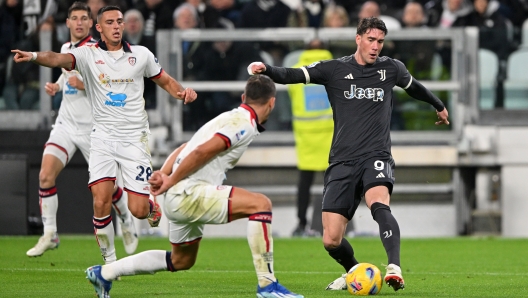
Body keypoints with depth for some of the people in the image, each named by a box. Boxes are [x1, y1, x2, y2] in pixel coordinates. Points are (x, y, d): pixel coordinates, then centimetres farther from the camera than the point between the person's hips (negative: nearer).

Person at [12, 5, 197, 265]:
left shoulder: (141, 54, 4)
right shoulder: (88, 55, -2)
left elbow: (165, 81, 17)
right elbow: (59, 59, -22)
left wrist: (183, 92, -5)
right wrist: (34, 56, -43)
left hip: (134, 138, 0)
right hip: (103, 138, 0)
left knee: (137, 211, -5)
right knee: (101, 203, -16)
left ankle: (152, 205, 33)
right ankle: (109, 260, 2)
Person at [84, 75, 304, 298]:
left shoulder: (231, 119, 19)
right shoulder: (244, 124, -12)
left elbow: (185, 148, 16)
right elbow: (201, 152, -21)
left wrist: (164, 174, 1)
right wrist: (171, 181, -14)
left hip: (181, 198, 10)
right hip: (189, 193, -10)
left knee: (181, 261, 26)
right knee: (260, 204, -18)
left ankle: (104, 273, 34)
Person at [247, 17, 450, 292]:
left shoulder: (391, 69, 10)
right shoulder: (334, 70, 3)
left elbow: (414, 87, 31)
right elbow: (292, 75, -6)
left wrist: (439, 106, 48)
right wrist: (266, 70, -26)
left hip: (376, 157, -1)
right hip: (342, 162, 1)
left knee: (379, 204, -34)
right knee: (331, 240, -5)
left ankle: (394, 269, -45)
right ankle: (353, 272, 26)